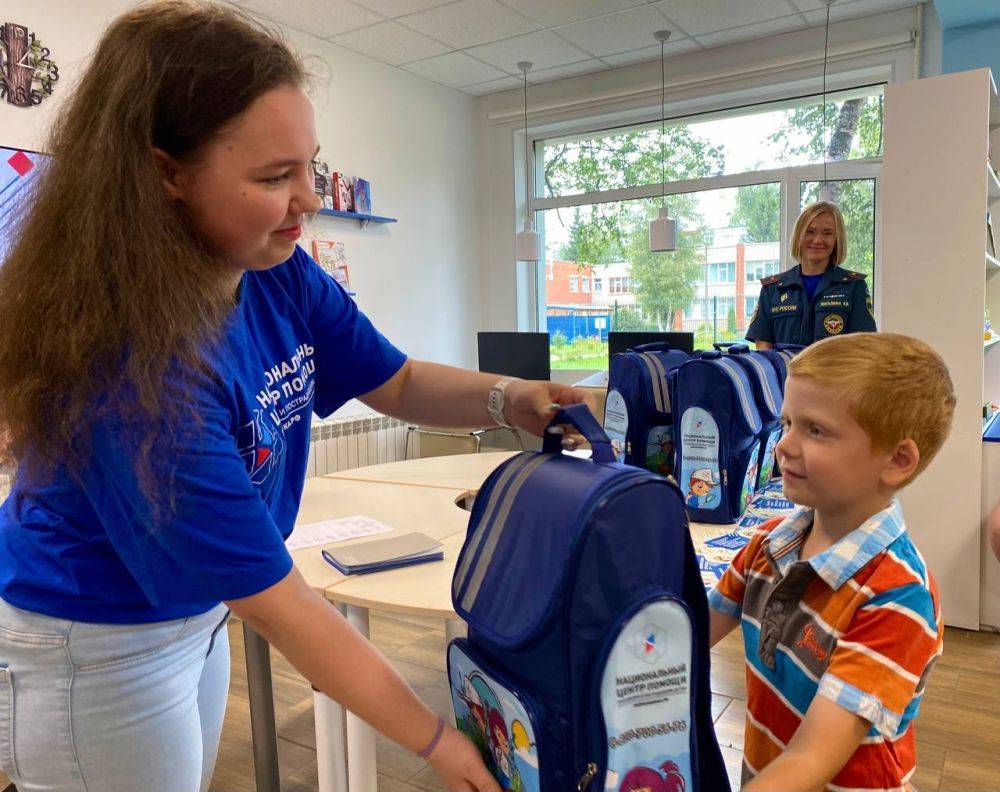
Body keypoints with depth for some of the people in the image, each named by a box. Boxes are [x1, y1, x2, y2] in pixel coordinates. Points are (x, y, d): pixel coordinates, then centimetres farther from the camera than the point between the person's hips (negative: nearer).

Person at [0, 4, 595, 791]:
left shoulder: (281, 276, -14)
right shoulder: (131, 368, -36)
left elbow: (396, 383, -1)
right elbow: (277, 602, -31)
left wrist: (511, 398, -21)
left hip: (193, 609, 7)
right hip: (90, 653, -7)